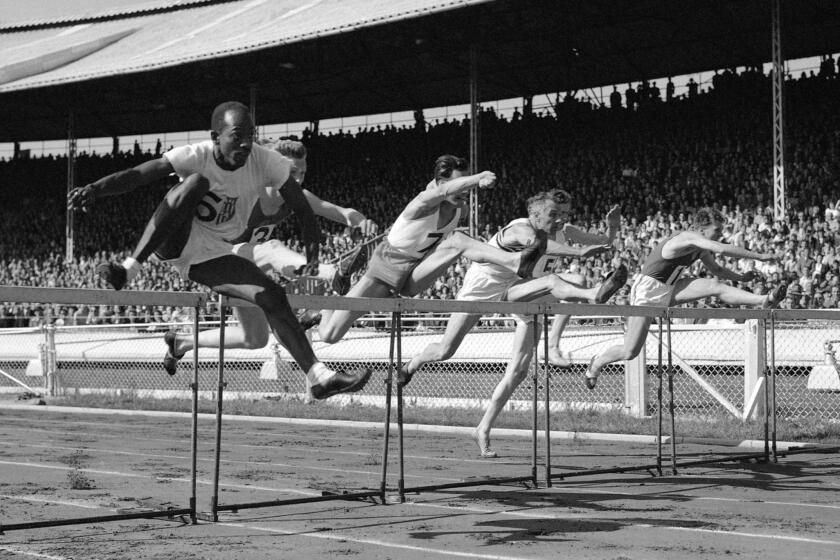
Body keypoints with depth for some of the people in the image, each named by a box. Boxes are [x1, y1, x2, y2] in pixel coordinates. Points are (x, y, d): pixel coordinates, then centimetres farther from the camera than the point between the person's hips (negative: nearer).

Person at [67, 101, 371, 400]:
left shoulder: (267, 163, -11)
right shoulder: (196, 157, -19)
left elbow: (303, 209, -4)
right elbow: (135, 175, -26)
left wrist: (312, 248, -22)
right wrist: (94, 189, -42)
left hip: (209, 255, 4)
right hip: (173, 240, -3)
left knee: (273, 298, -13)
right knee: (196, 182, -33)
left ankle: (319, 376, -4)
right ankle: (126, 270, -37)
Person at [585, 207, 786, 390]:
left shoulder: (701, 249, 6)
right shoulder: (687, 238, -22)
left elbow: (716, 269, 23)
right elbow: (721, 249, -32)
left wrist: (741, 277, 7)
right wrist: (758, 256, -27)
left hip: (668, 290, 8)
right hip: (647, 291, -8)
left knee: (715, 286, -12)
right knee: (629, 352, -7)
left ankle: (764, 300, -20)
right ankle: (596, 363, 19)